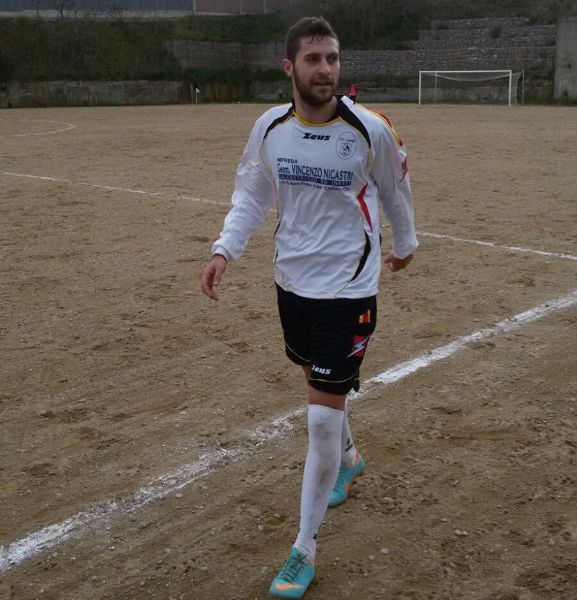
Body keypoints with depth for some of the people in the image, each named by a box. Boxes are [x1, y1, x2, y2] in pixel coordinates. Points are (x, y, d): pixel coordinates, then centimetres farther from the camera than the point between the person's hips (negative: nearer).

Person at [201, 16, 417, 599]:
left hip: (349, 289, -4)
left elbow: (394, 192, 5)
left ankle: (305, 547, 10)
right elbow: (250, 196, 6)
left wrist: (404, 243, 19)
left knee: (322, 418, -6)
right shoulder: (269, 127, -5)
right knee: (320, 382, 24)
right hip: (292, 281, 4)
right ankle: (347, 457, 56)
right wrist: (224, 249, -9)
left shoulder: (371, 130, -13)